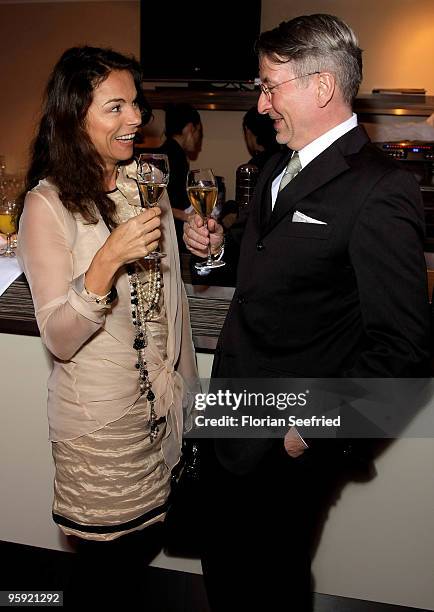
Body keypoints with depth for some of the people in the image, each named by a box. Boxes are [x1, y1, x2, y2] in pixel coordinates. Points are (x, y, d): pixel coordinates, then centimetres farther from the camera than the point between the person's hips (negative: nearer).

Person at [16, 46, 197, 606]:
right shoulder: (48, 203, -14)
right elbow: (59, 339, -18)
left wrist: (183, 381, 12)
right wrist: (108, 260, -34)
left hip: (160, 399, 6)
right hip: (98, 416, -5)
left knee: (144, 545, 20)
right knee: (106, 564, 13)